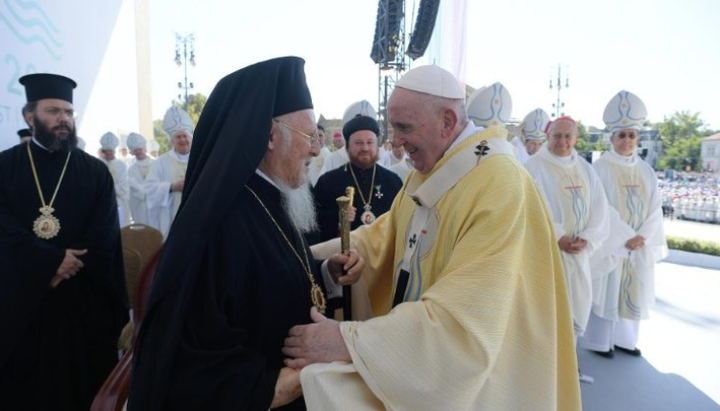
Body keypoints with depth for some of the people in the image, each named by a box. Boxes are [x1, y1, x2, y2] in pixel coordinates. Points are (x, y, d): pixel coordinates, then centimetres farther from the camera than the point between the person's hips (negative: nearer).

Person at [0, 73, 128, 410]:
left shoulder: (96, 171, 4)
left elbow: (104, 238, -3)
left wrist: (69, 267, -14)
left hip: (83, 299, 0)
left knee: (82, 383, 9)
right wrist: (53, 261, -16)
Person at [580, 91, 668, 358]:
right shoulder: (601, 168, -9)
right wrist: (626, 238, -18)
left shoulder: (646, 171, 7)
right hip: (609, 243, -5)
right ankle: (599, 341, 14)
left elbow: (655, 207, 4)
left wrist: (642, 238, -10)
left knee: (632, 291, 12)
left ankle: (624, 339, 26)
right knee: (606, 290, 2)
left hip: (641, 246, 5)